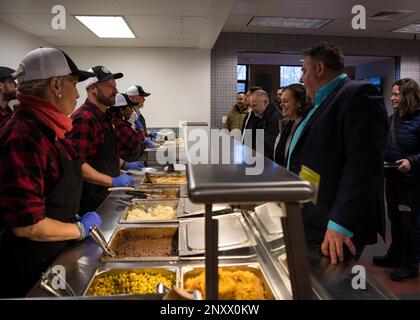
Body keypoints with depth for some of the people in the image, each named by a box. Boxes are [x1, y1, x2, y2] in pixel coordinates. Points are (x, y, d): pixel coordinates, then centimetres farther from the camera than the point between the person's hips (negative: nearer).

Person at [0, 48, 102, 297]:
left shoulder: (48, 130, 5)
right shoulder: (23, 140, -26)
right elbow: (27, 225, -27)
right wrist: (81, 229, -14)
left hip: (56, 257, 9)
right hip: (31, 270, -9)